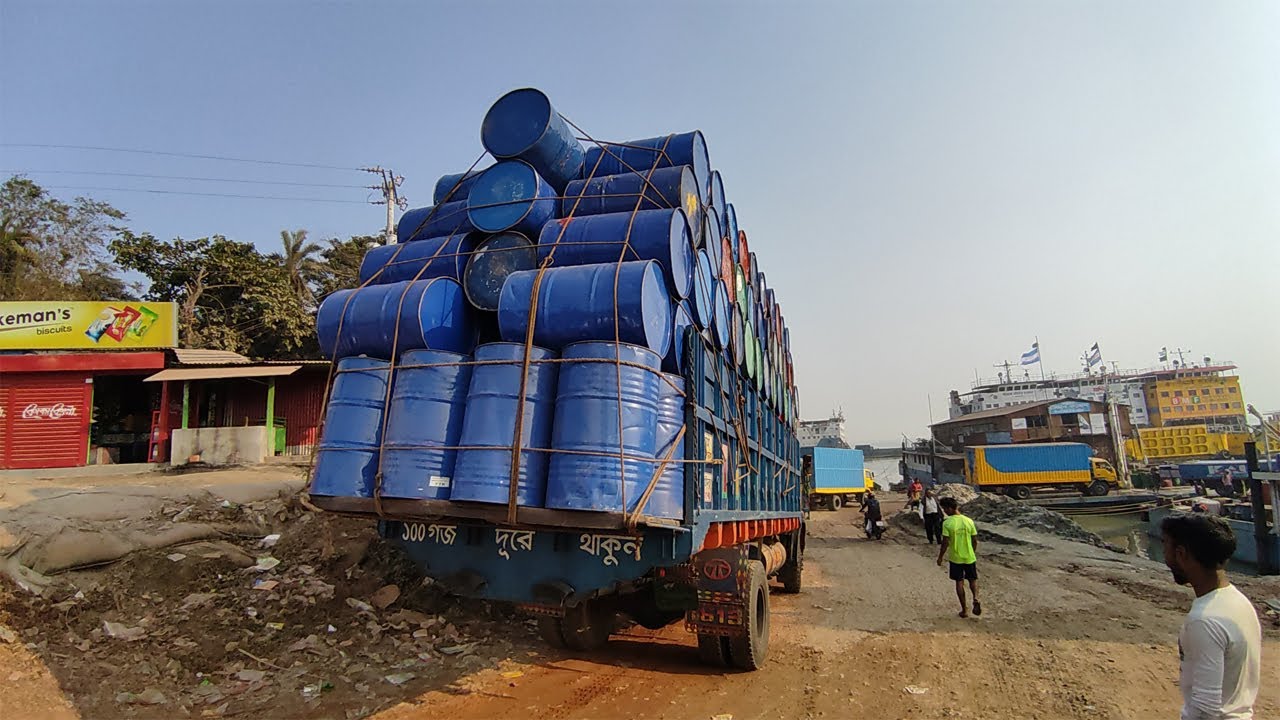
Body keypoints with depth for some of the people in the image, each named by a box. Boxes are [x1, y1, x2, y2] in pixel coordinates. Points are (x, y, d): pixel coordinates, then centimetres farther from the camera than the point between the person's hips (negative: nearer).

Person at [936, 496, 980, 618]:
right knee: (972, 579, 19)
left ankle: (964, 610, 14)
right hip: (969, 557, 2)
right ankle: (976, 598, -6)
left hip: (955, 558, -2)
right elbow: (975, 541, 1)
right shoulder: (969, 521, -5)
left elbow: (945, 543, -15)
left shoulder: (947, 523, -16)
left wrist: (940, 557, -3)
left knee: (959, 582, 11)